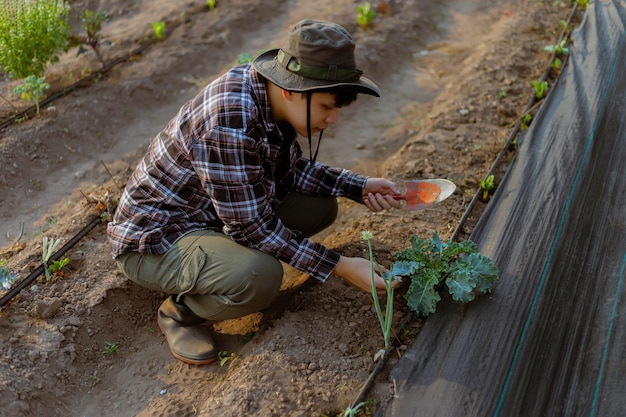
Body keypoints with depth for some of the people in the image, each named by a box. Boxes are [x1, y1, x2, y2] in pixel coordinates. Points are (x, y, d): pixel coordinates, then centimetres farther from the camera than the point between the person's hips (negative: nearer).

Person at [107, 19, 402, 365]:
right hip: (154, 238, -8)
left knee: (321, 206, 0)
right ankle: (181, 311, -4)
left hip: (215, 213, 8)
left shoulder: (270, 94, -8)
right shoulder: (230, 121, -34)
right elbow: (251, 226, -29)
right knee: (260, 276, -35)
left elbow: (288, 170, 7)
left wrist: (359, 187, -5)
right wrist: (339, 267, -25)